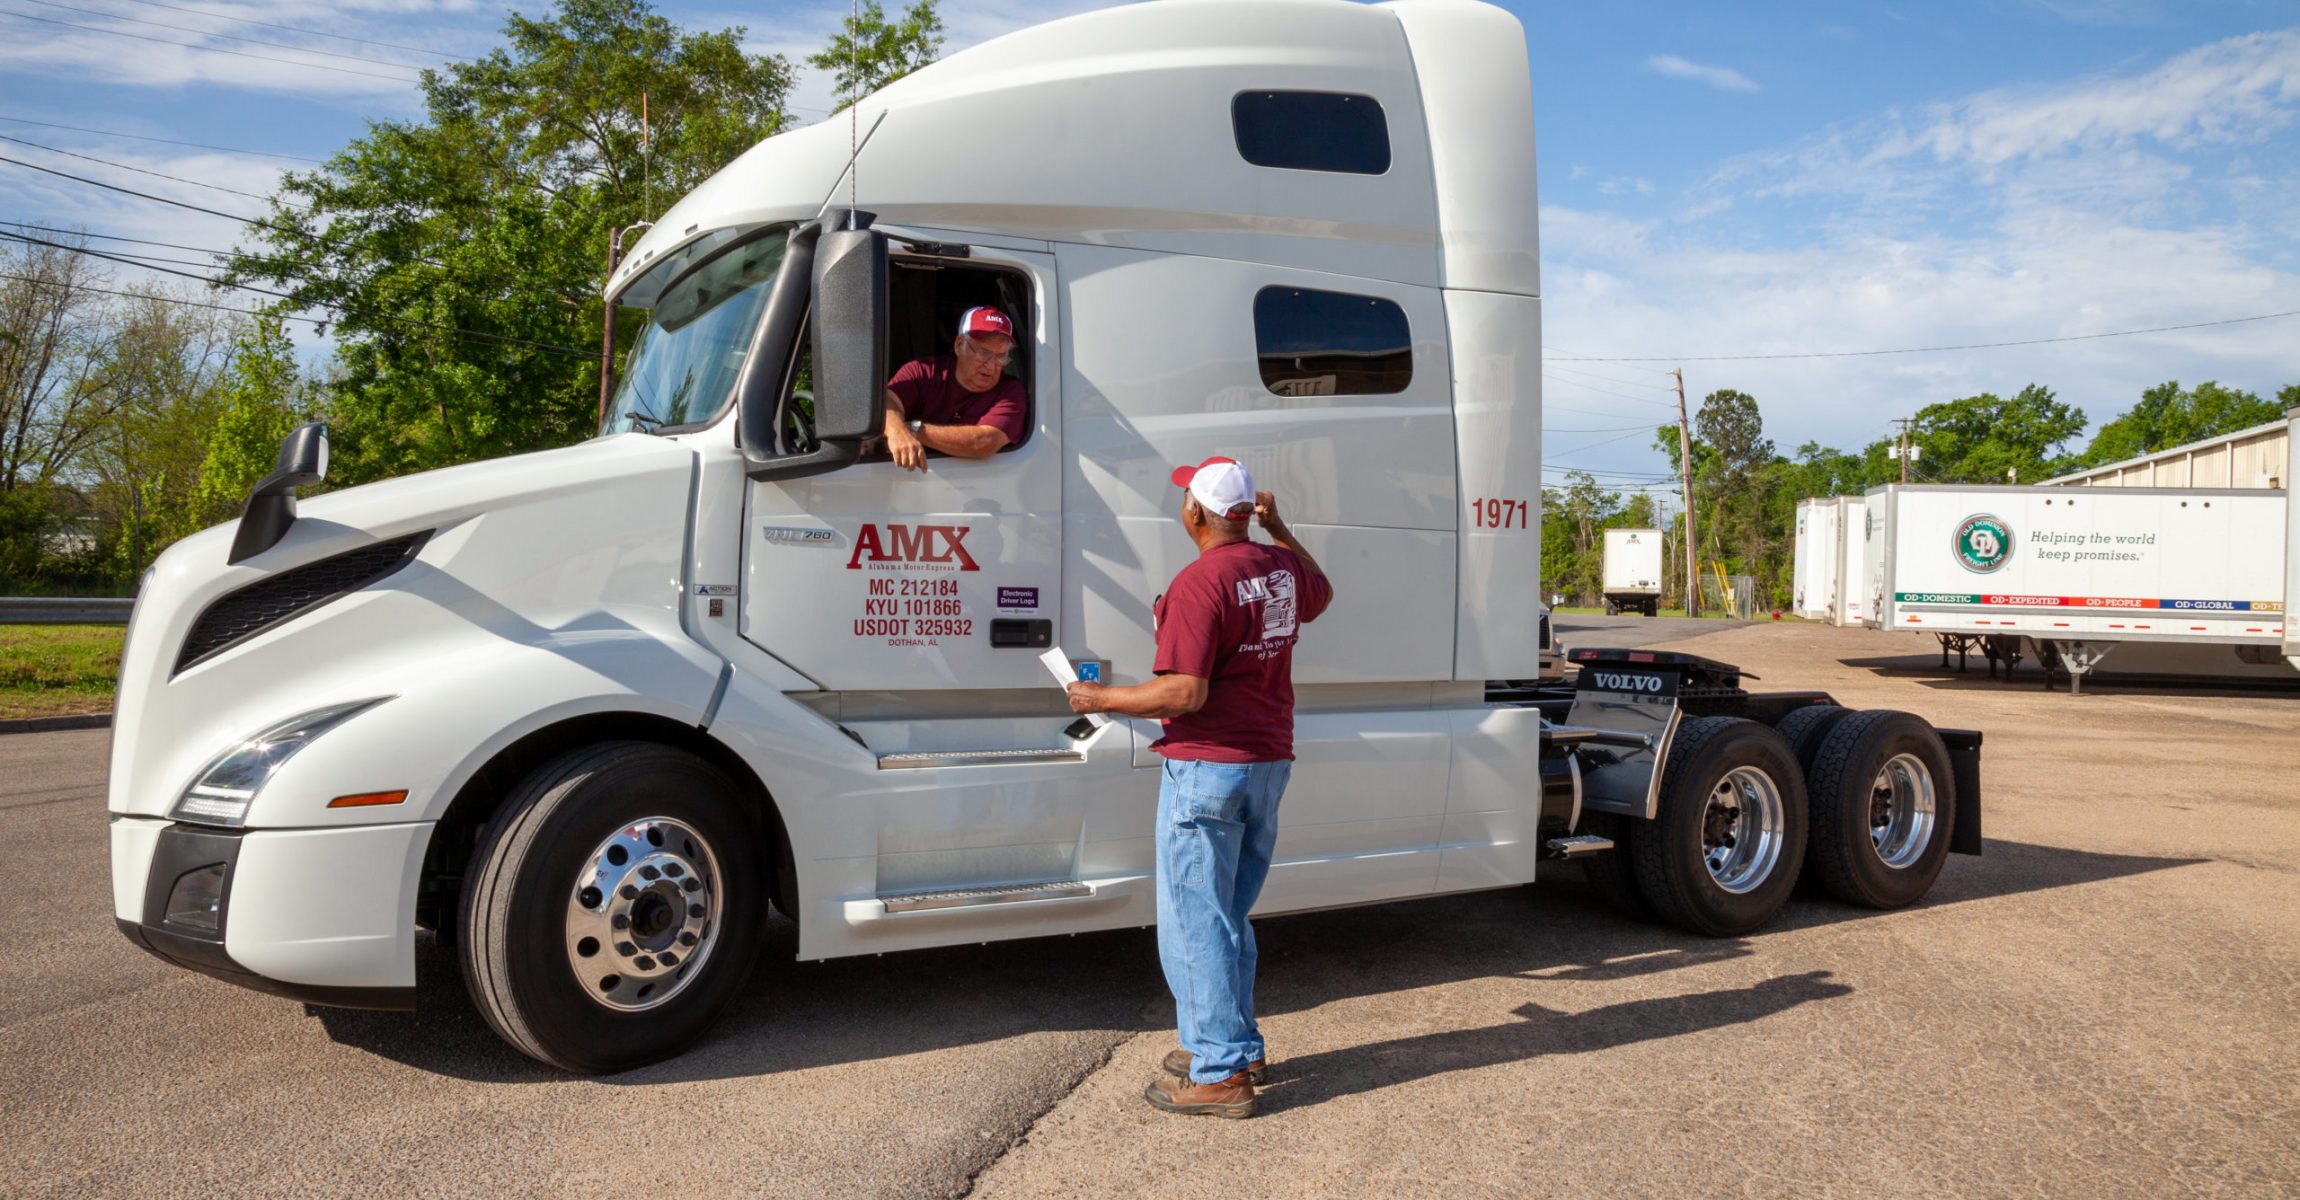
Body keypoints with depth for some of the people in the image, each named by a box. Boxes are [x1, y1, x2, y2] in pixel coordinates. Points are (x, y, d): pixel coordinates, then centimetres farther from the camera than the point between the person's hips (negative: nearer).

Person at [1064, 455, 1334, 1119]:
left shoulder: (1199, 583, -19)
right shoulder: (1283, 568, 7)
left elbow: (1185, 694, -22)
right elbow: (1320, 593, 32)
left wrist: (1102, 699, -10)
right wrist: (1278, 527, 30)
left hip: (1208, 766, -9)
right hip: (1270, 763, 9)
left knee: (1195, 921, 0)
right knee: (1228, 916, 20)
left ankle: (1220, 1074, 5)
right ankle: (1237, 1045, 29)